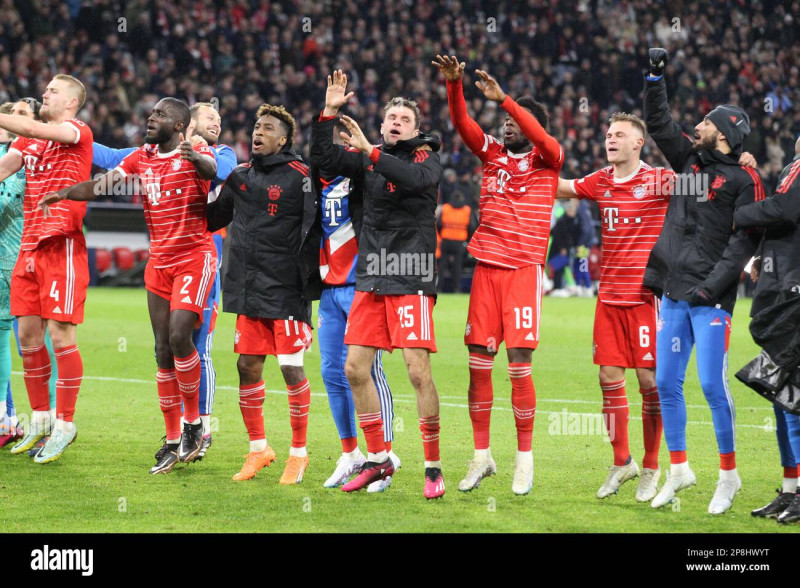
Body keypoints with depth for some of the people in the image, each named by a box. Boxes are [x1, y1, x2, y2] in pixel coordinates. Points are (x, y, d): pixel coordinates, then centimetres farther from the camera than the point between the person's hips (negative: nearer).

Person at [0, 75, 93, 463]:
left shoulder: (78, 132, -4)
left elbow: (34, 130, -19)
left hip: (62, 245, -7)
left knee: (60, 334, -6)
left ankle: (65, 424, 1)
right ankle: (40, 419, 17)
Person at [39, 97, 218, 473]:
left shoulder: (194, 155, -7)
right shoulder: (141, 158, 10)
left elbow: (210, 170, -30)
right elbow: (103, 184, 2)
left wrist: (195, 158, -52)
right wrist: (65, 193, -15)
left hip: (194, 257, -6)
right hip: (159, 262, 6)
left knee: (179, 336, -22)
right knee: (163, 351, 4)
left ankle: (193, 423, -5)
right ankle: (173, 442, 10)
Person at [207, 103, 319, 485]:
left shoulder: (299, 178, -7)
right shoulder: (241, 177, 12)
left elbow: (311, 236, -10)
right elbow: (212, 217, 27)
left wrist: (308, 292, -14)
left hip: (286, 289, -6)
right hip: (249, 290, 6)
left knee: (291, 368, -4)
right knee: (248, 366, 7)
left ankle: (298, 452, 8)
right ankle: (258, 449, 20)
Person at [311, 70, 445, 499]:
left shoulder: (427, 160, 1)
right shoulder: (368, 159, 12)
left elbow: (414, 178, -21)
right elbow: (323, 157, 4)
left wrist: (369, 150, -21)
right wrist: (329, 112, -5)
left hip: (411, 278, -5)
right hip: (371, 279, 5)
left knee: (418, 371, -11)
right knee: (355, 368, 3)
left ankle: (433, 467, -3)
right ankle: (377, 459, 16)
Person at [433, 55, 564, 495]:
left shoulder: (546, 159, 2)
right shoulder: (492, 153, 13)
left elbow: (539, 136, -19)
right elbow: (462, 123, 2)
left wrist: (503, 98, -26)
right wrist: (453, 84, -14)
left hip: (524, 269, -4)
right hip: (486, 267, 4)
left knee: (519, 365, -8)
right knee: (478, 363, 2)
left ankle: (525, 456, 2)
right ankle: (481, 455, 11)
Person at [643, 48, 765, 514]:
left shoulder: (742, 178, -7)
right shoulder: (690, 160, 11)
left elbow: (744, 240, -12)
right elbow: (659, 123, 20)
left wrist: (713, 285, -17)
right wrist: (656, 77, 12)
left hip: (710, 299, -7)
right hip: (675, 293, 7)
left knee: (713, 385, -8)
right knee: (667, 383, 8)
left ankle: (729, 475, 4)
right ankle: (679, 470, 20)